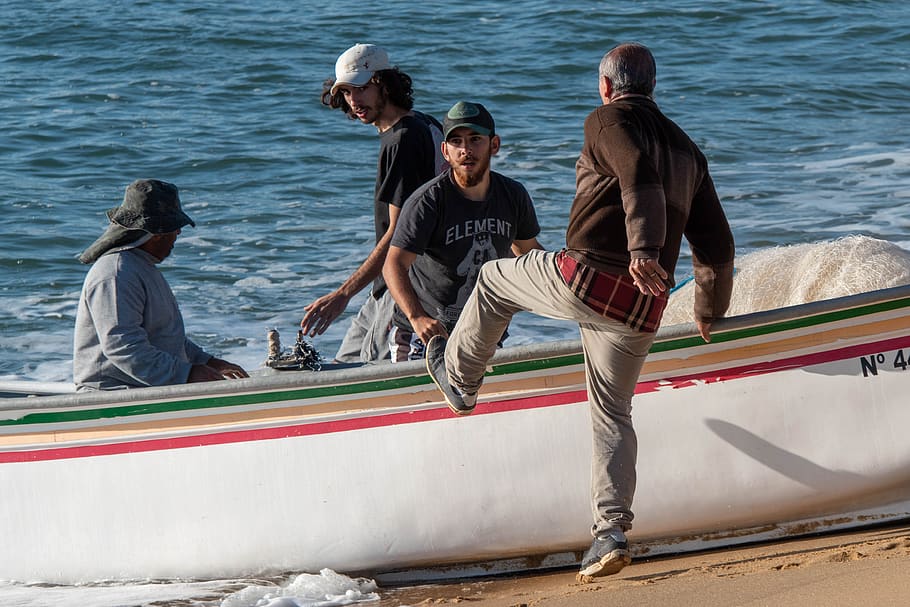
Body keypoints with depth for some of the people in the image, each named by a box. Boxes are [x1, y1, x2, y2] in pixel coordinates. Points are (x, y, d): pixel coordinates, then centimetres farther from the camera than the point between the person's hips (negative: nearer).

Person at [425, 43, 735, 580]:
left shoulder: (608, 121, 0)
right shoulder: (688, 150, 21)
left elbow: (640, 180, -21)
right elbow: (718, 246, 21)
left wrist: (642, 250, -36)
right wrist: (711, 314, 34)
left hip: (585, 279, -5)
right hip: (642, 310, 5)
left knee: (496, 279, 24)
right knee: (613, 413, 13)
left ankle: (459, 379, 42)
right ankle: (612, 531, -2)